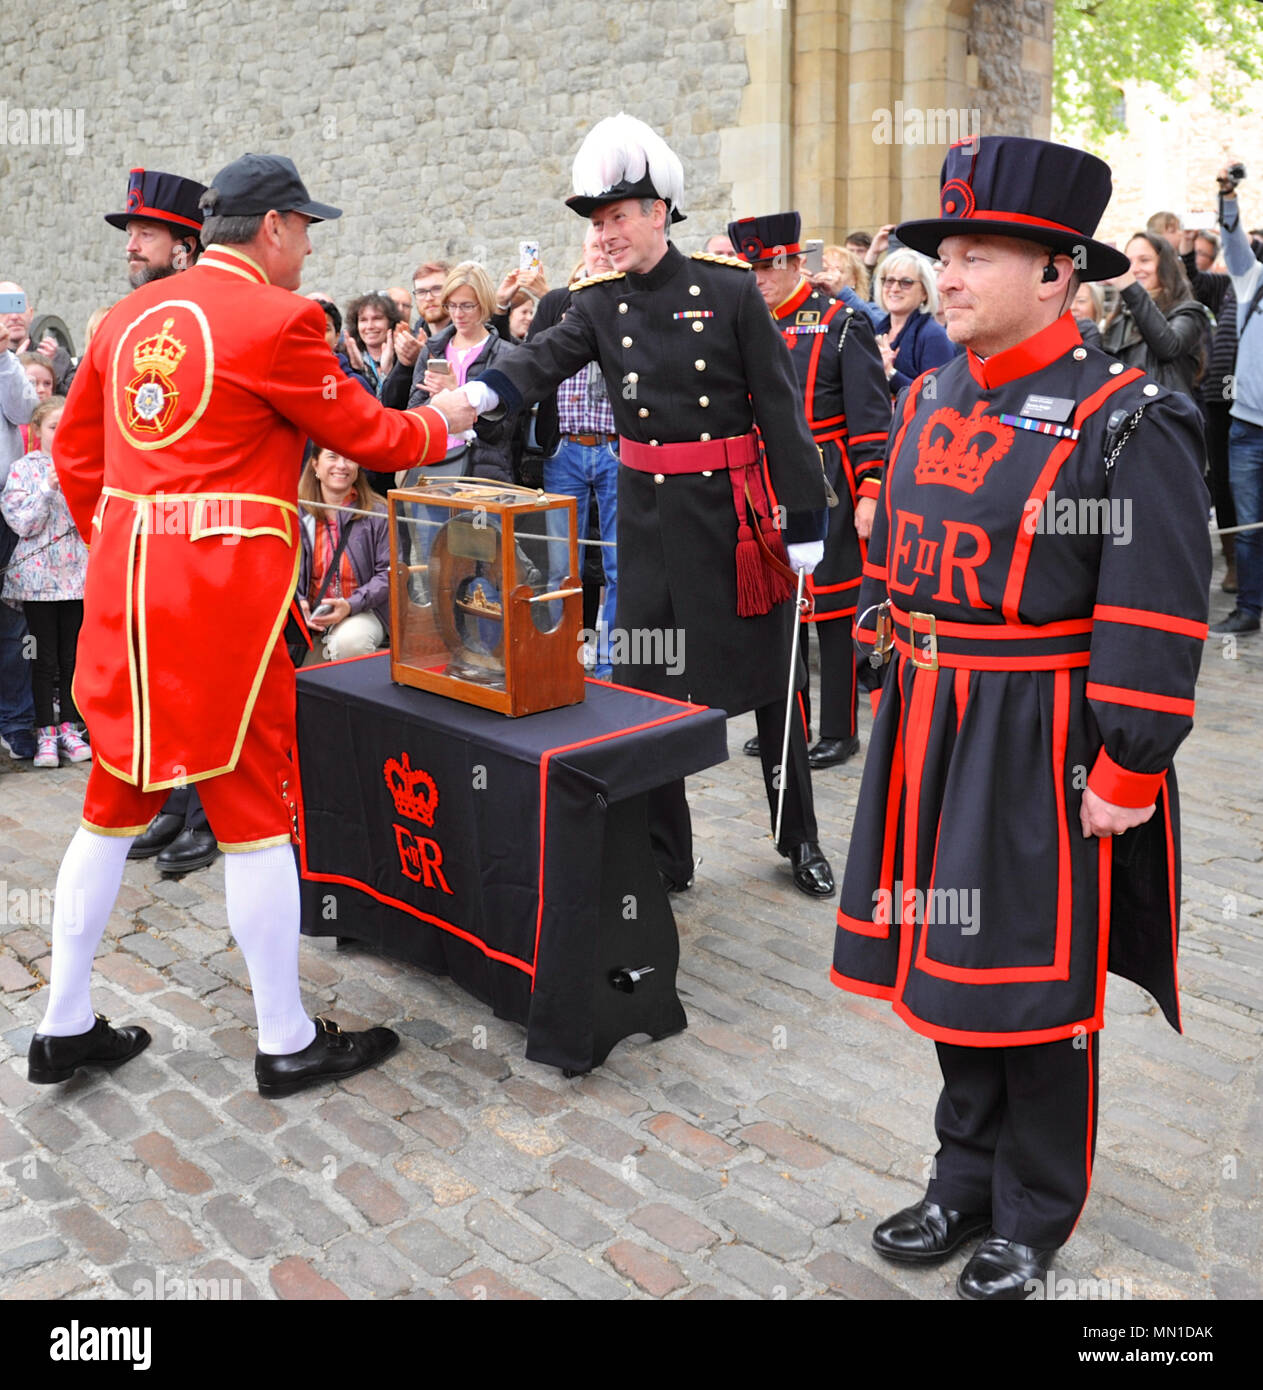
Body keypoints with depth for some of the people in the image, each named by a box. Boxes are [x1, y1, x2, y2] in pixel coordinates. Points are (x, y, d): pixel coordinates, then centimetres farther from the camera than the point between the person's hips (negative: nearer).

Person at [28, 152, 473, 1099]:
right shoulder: (277, 319, -9)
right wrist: (441, 422, 17)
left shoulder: (132, 316, 13)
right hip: (224, 587, -7)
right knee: (255, 807, 2)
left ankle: (65, 1028, 26)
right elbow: (366, 434, -1)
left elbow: (74, 449, 18)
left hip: (125, 581, 8)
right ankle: (287, 1044, 14)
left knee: (115, 803, 16)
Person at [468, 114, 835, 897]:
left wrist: (805, 519, -9)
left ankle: (801, 839, 26)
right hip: (648, 511, 3)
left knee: (770, 676, 9)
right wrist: (483, 392, -37)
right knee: (645, 680, 5)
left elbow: (780, 408, -6)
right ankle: (661, 855, 19)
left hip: (736, 508, -3)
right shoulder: (600, 306, 4)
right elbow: (545, 358, -15)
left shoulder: (731, 291, -5)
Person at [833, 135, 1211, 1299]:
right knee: (950, 959, 16)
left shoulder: (1130, 423, -13)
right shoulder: (927, 402, 8)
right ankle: (965, 1183, 36)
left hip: (1044, 754, -6)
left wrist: (1127, 775, -17)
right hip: (930, 737, 7)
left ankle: (1033, 1224, 28)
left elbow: (1158, 622, -16)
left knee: (1036, 988, 6)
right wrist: (893, 681, 15)